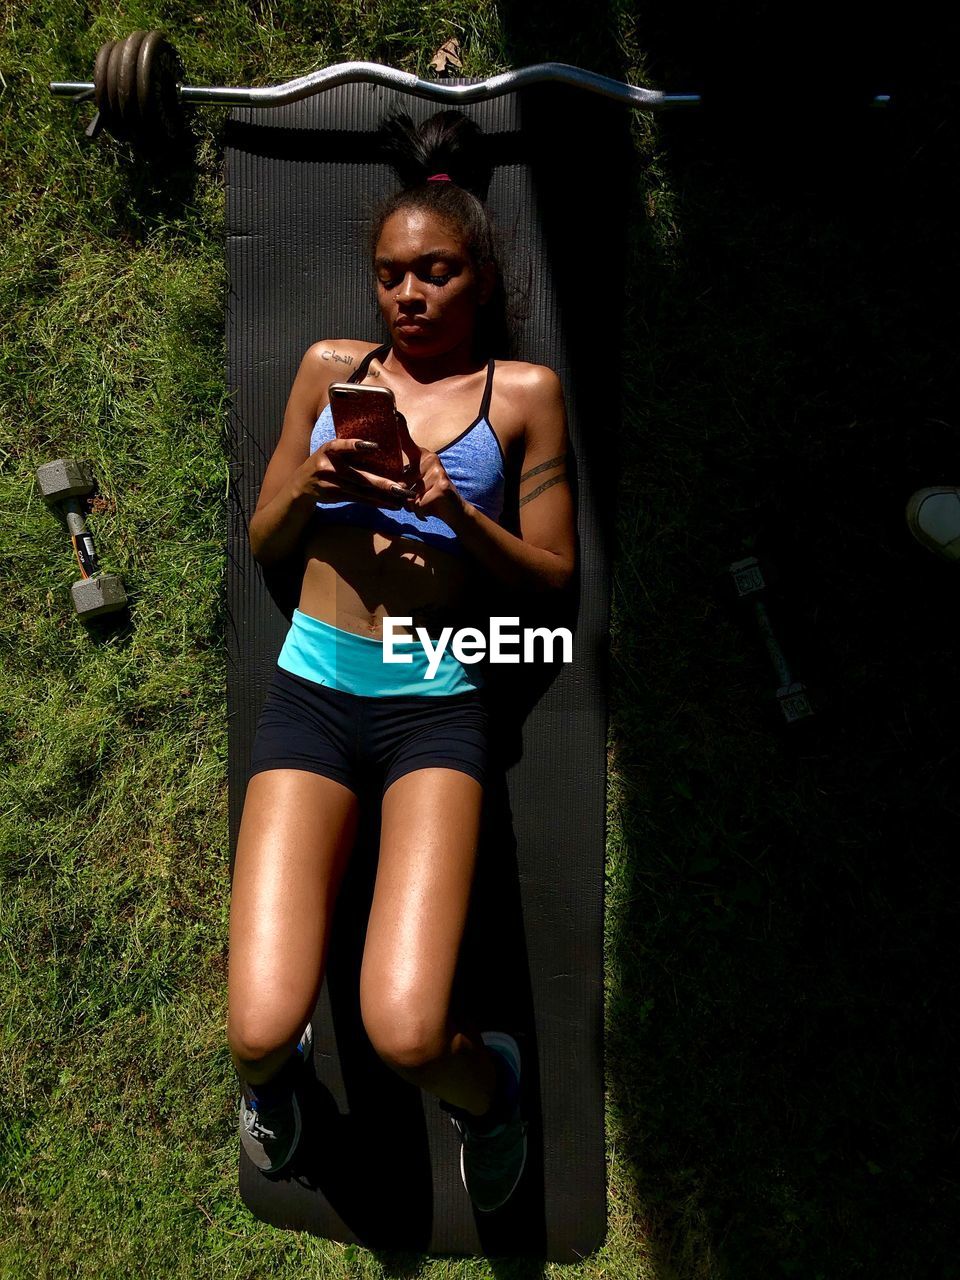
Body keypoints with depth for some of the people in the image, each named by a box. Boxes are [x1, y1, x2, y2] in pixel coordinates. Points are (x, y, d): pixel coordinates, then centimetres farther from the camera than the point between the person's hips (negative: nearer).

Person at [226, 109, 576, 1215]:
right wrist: (311, 484, -6)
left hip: (437, 698, -1)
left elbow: (554, 573, 6)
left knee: (406, 1034, -17)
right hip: (313, 684, 2)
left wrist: (457, 514, -11)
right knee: (260, 1031, -12)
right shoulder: (331, 366, 13)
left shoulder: (525, 392, 7)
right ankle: (272, 1072, 28)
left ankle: (488, 1080, 21)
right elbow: (264, 542, 16)